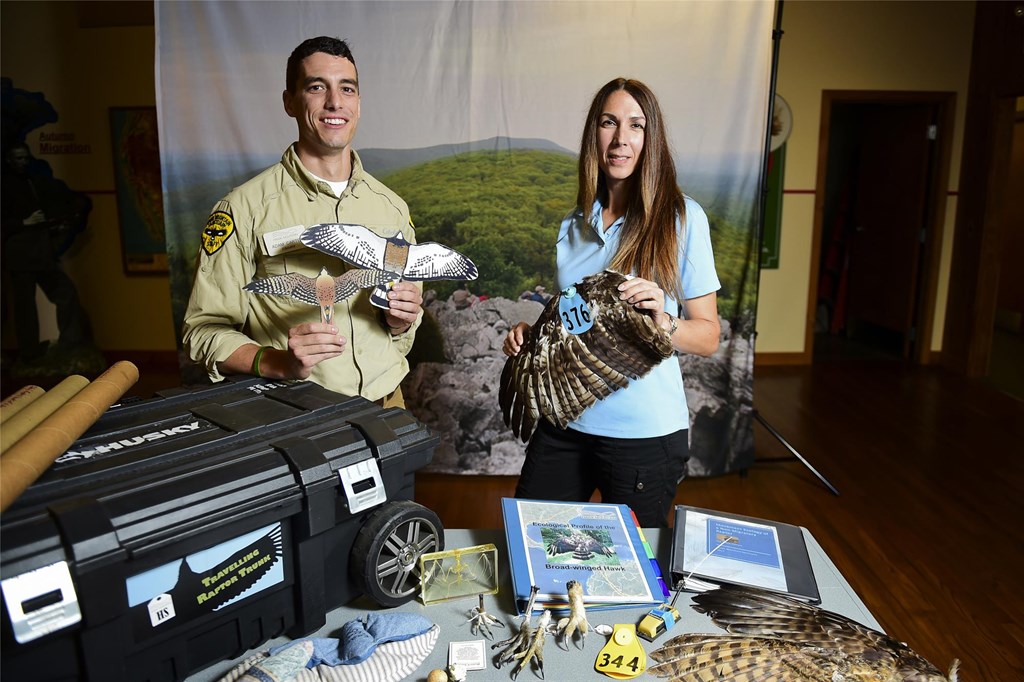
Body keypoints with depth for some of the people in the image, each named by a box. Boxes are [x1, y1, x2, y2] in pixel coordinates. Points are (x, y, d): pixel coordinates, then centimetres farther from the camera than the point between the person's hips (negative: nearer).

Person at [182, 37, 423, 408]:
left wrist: (401, 320, -3)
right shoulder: (244, 209, -5)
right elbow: (204, 329, -4)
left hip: (386, 405, 4)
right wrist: (281, 363, -20)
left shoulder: (392, 206, 9)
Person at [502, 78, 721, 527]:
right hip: (565, 420, 5)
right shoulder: (575, 223, 8)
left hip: (643, 433, -4)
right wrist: (530, 333, -1)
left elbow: (708, 337, -5)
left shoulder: (681, 217, -7)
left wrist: (663, 321, -24)